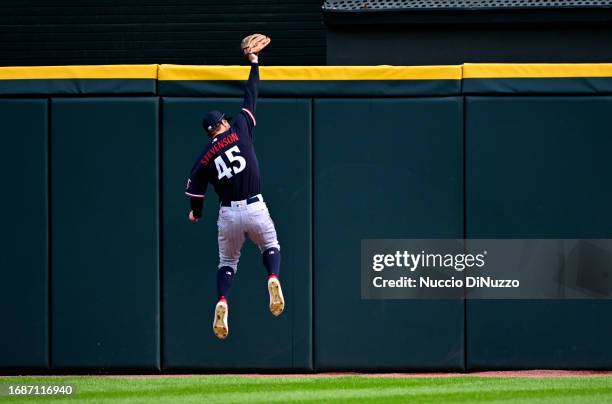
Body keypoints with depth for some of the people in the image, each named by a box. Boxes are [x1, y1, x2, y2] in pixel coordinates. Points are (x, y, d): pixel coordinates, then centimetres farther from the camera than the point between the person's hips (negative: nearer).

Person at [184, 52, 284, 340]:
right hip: (255, 208, -1)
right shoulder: (239, 130, 2)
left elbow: (196, 190, 5)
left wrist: (195, 214, 27)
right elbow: (251, 97, 10)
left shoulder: (204, 159, 5)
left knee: (227, 262, 16)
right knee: (270, 247, 21)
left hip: (228, 213, 1)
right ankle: (273, 278, -14)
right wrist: (254, 64, 22)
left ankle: (222, 301, -12)